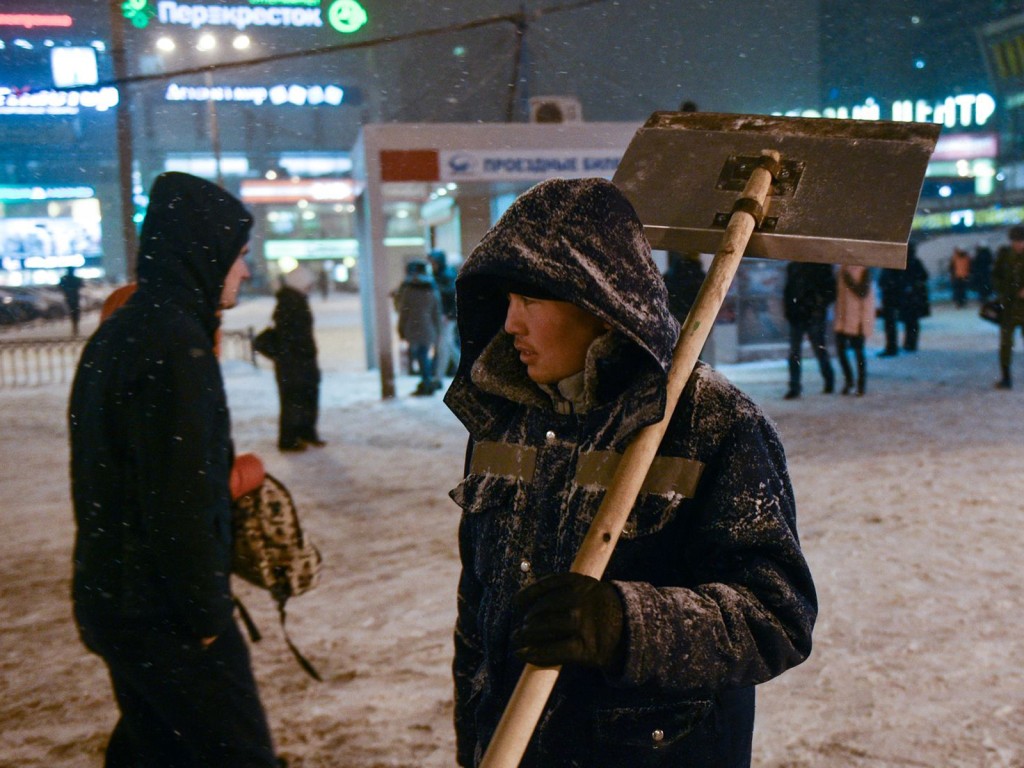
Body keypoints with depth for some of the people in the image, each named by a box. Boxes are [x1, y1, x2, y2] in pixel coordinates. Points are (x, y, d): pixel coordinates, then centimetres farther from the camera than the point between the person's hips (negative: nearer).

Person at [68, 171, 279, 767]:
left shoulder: (119, 333, 10)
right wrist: (207, 613, -15)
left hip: (111, 596, 10)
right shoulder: (177, 345, -20)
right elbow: (179, 501, -23)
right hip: (165, 611, -9)